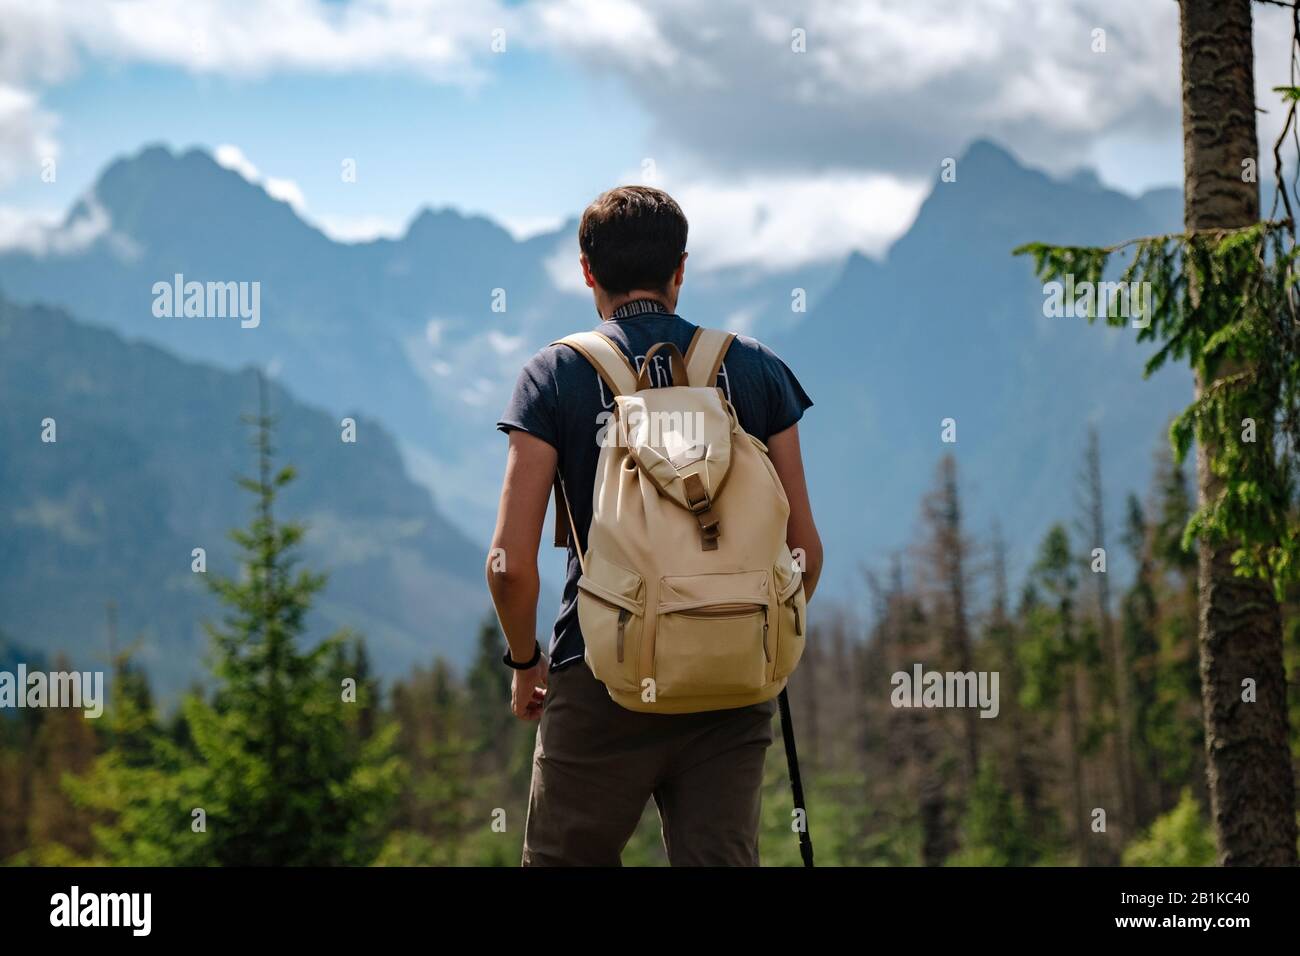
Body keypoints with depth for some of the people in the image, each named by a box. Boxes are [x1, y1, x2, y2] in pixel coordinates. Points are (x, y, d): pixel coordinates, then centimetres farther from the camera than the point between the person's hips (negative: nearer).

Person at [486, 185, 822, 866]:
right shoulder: (756, 369, 5)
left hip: (600, 681, -2)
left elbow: (510, 561, -8)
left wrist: (525, 661, 10)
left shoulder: (554, 376, -2)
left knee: (563, 859, 11)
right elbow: (804, 550, 4)